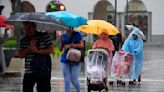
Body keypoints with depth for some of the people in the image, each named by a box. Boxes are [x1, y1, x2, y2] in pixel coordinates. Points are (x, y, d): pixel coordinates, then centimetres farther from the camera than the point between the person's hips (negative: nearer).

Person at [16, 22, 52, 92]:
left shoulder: (44, 36, -2)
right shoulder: (23, 40, 7)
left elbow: (50, 50, -7)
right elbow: (21, 55, 1)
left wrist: (37, 51, -17)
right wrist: (29, 47, -12)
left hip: (43, 71, -4)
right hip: (28, 72, 4)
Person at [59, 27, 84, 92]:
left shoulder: (77, 34, 3)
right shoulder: (63, 36, 8)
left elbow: (82, 45, -5)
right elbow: (60, 49, 5)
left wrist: (71, 45, -14)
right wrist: (61, 40, -10)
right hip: (65, 60, 2)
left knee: (74, 80, -2)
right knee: (66, 80, 0)